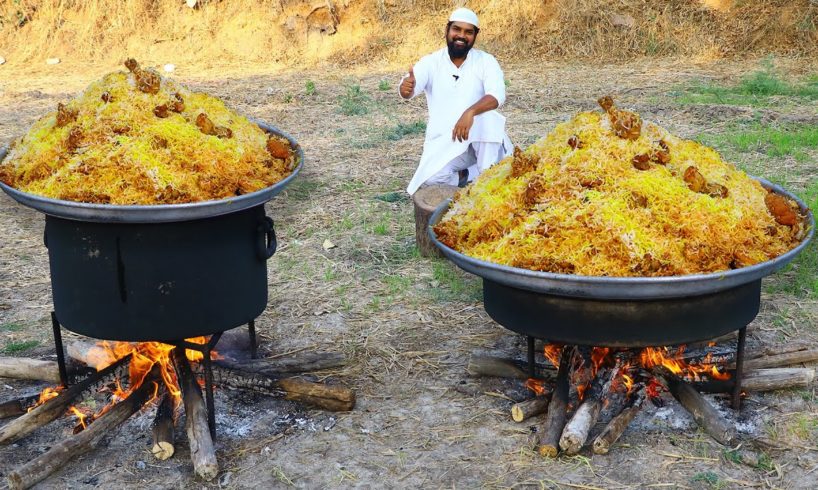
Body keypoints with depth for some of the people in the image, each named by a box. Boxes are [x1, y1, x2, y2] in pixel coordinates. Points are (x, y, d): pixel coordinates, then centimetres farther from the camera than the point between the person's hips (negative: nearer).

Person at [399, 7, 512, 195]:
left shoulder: (486, 61, -4)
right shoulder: (430, 62, -1)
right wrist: (406, 87, -46)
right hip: (442, 142, 0)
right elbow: (409, 91, -19)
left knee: (489, 118, -34)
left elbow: (497, 94, -22)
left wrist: (470, 112, -43)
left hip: (479, 140, 0)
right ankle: (476, 175, -4)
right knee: (431, 178, -29)